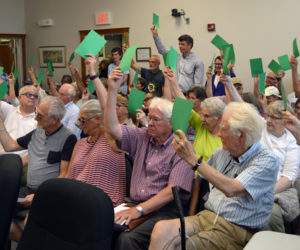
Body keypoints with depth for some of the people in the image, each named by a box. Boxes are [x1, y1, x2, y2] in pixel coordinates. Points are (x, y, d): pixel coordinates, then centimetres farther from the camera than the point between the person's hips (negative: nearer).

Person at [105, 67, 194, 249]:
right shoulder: (142, 137, 14)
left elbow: (173, 190, -14)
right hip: (136, 205, 5)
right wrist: (112, 91, -1)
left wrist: (140, 209, -23)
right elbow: (112, 128, 4)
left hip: (165, 210, -5)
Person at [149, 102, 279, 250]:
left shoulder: (267, 161, -11)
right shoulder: (222, 152, 10)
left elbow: (231, 189, -25)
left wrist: (192, 159, -23)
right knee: (161, 229, -23)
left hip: (236, 229, -5)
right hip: (207, 216, 6)